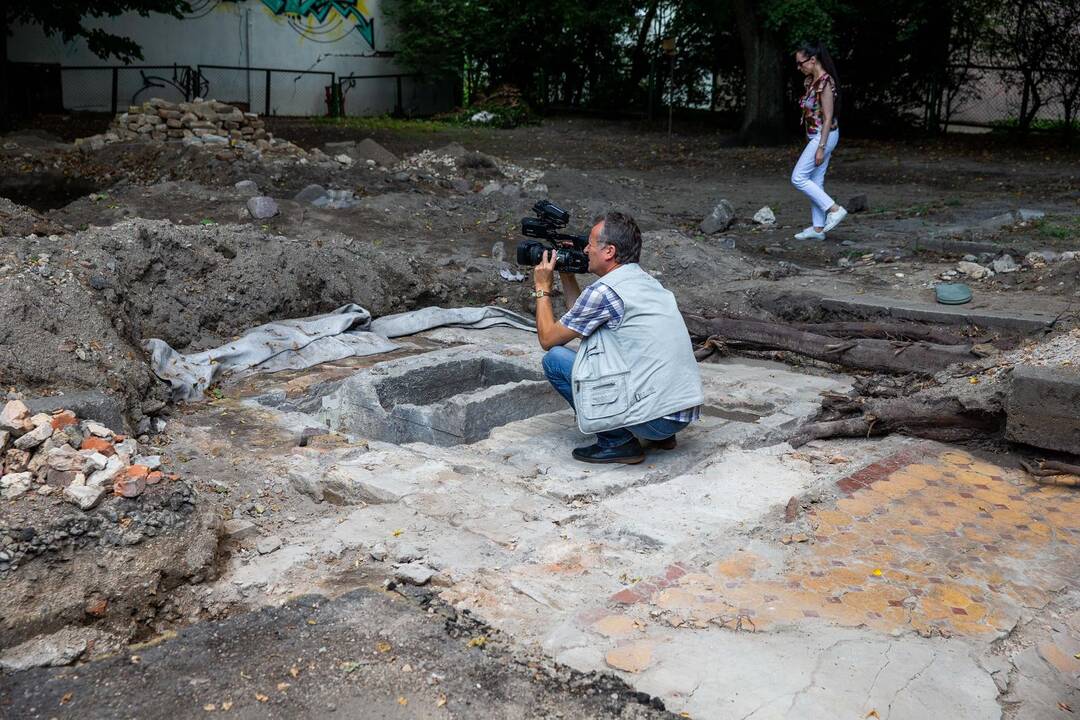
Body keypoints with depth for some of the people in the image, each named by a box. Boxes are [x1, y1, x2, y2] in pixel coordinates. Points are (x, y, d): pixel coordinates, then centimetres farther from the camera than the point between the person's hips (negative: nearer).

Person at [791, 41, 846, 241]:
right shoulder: (811, 80, 10)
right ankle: (818, 228, 14)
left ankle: (834, 209, -4)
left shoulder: (825, 82, -18)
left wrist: (821, 147, -21)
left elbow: (828, 117, -20)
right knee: (815, 181, 10)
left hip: (824, 136, -10)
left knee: (798, 178, -8)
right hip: (815, 136, 10)